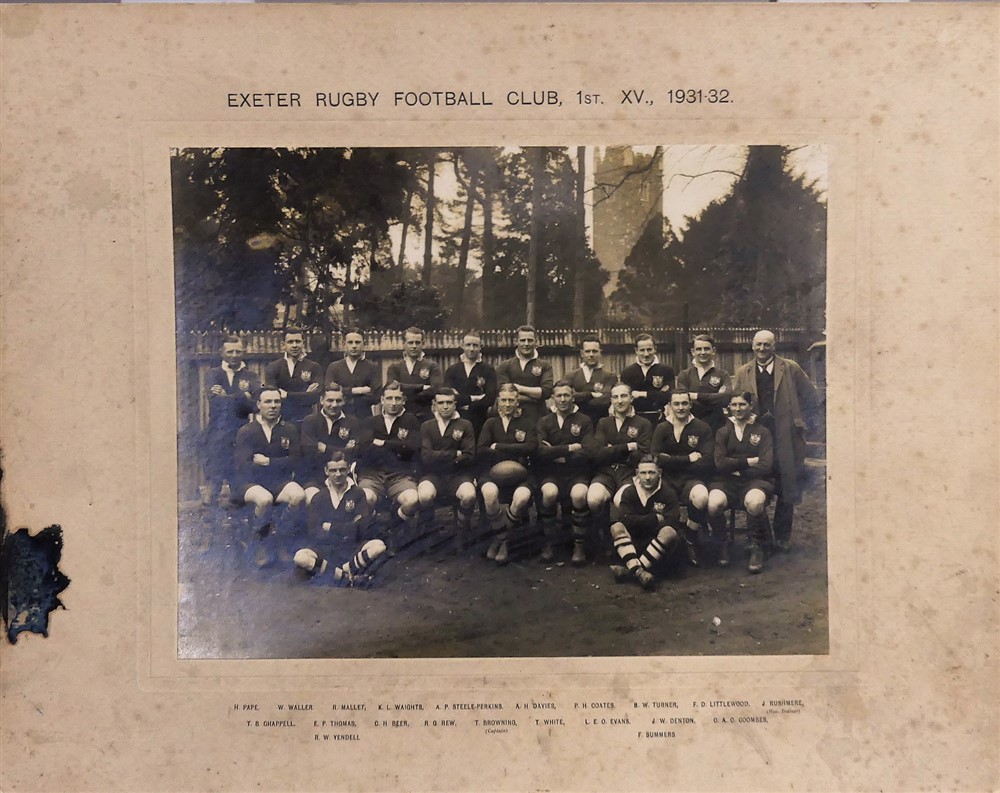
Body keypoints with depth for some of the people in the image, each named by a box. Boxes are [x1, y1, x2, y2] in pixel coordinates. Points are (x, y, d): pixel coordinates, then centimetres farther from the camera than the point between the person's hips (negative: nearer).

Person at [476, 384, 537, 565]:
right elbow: (480, 451, 0)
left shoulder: (526, 424, 13)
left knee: (522, 497, -35)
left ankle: (500, 538, -7)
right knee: (490, 492, -36)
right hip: (492, 472, 0)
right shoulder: (491, 423, 15)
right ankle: (503, 539, -12)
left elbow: (531, 447, -8)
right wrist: (513, 453, -6)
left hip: (518, 474, 0)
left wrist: (498, 447, -8)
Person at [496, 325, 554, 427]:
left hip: (536, 419, 0)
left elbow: (547, 391, -5)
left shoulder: (545, 366, 9)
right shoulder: (505, 366, 8)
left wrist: (520, 388, -5)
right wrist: (536, 396, -6)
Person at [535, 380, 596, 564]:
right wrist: (570, 448, -9)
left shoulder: (584, 421, 7)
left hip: (577, 473, -1)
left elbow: (589, 453, -8)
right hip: (551, 473, 1)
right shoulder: (544, 422, 9)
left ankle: (579, 544, -12)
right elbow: (540, 452, -9)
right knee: (549, 493, -33)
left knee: (579, 495, -34)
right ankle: (549, 542, -10)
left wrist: (557, 454, -6)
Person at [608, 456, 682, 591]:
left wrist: (640, 523, -18)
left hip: (659, 543, -1)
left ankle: (629, 570, -38)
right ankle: (638, 571, -46)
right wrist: (655, 519, -18)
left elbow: (671, 524, -19)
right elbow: (625, 519, -17)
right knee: (616, 527, -25)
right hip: (634, 543, 1)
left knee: (669, 533, -32)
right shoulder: (629, 492, -1)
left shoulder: (668, 494, -6)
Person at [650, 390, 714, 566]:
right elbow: (657, 459, -7)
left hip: (692, 479, -1)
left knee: (701, 497, -36)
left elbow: (706, 462, -9)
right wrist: (688, 459, -10)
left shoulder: (702, 428, 3)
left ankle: (690, 540, -6)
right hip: (668, 480, 1)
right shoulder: (662, 429, 8)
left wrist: (673, 461, -7)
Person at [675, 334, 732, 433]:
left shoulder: (722, 375, 7)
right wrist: (715, 397, -10)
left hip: (716, 427, 0)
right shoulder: (684, 375, 6)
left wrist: (697, 396, -11)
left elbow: (728, 397, -12)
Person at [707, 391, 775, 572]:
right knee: (713, 503, -32)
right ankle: (724, 541, 0)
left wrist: (736, 467, -2)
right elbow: (720, 463, -2)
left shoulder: (762, 431, 8)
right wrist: (748, 462, -5)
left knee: (754, 501, -38)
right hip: (727, 482, 2)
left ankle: (756, 546, -11)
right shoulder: (723, 432, 13)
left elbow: (765, 466, -3)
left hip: (754, 481, -1)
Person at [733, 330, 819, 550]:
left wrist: (801, 421, 3)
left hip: (786, 438, -1)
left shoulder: (791, 369, 4)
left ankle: (783, 537, 16)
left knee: (786, 490, 4)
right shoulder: (743, 373, 10)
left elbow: (812, 397, 8)